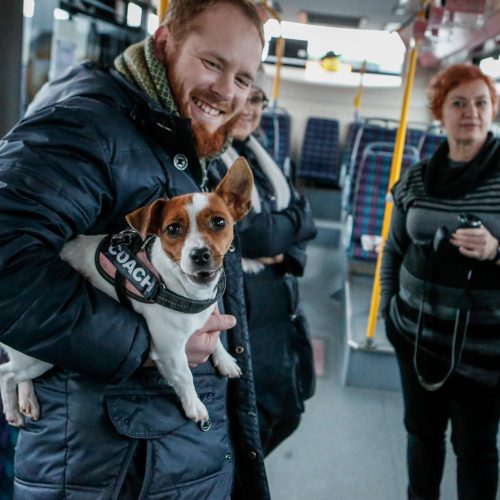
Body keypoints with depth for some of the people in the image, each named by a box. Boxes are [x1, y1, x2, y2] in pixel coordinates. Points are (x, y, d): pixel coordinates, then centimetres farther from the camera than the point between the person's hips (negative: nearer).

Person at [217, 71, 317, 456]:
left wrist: (282, 248, -14)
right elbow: (248, 233, -22)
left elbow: (305, 219, 5)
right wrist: (288, 225, -4)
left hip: (277, 312, 9)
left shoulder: (257, 158, 13)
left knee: (283, 414, 19)